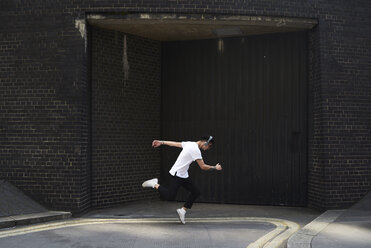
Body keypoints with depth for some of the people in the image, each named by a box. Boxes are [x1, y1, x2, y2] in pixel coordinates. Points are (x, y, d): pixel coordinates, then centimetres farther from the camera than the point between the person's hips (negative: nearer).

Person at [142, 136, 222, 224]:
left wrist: (161, 142, 23)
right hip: (176, 175, -10)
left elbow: (174, 143, 14)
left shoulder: (189, 144, 7)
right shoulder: (195, 150, -21)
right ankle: (155, 184, 4)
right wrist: (215, 168, -7)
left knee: (195, 192, 6)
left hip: (183, 175, 10)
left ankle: (183, 210, 12)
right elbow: (203, 167, -20)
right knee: (169, 196, -13)